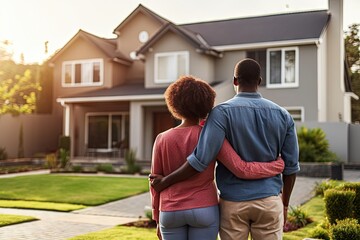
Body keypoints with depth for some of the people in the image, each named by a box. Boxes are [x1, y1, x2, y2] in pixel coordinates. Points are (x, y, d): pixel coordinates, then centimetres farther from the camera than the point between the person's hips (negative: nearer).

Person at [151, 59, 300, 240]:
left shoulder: (222, 112, -13)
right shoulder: (282, 115, -1)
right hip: (268, 201, 2)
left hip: (233, 203, -2)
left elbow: (201, 159, -22)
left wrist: (165, 182, -8)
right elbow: (291, 165, 3)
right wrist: (284, 205, 16)